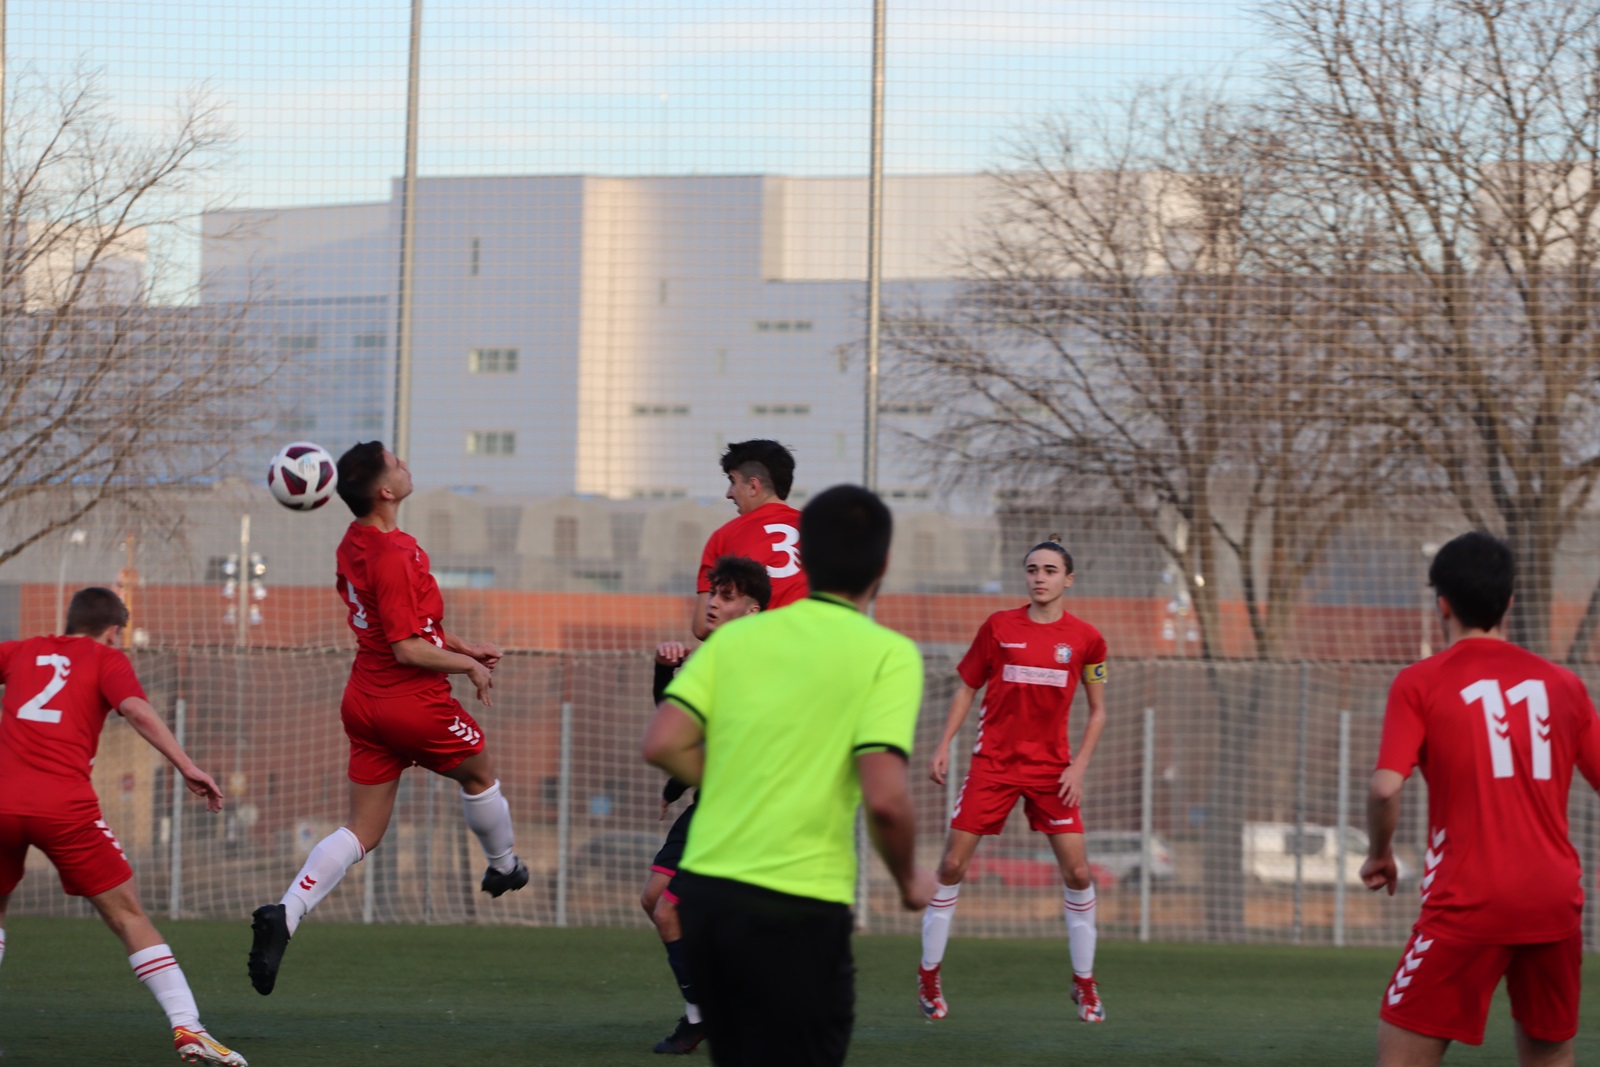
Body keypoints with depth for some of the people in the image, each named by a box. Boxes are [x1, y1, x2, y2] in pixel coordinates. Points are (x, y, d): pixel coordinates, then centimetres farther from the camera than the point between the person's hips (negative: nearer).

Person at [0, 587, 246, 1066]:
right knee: (128, 914, 4)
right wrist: (186, 766, -12)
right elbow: (134, 707, -7)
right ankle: (186, 1026, -5)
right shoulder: (106, 659, 12)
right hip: (65, 805, -3)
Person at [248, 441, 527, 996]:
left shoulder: (354, 544, 6)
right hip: (414, 701, -8)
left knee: (362, 831, 7)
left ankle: (286, 913, -10)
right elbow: (408, 649, -25)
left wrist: (462, 646, 18)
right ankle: (503, 867, 45)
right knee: (479, 774, 23)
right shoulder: (394, 556, -24)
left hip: (365, 699, 8)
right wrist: (469, 666, -11)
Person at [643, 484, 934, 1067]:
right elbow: (884, 798, -16)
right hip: (797, 909, -6)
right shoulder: (888, 654, -7)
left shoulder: (736, 636, 7)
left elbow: (663, 744, 0)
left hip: (704, 891, 6)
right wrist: (909, 881, 2)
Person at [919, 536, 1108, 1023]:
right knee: (953, 864, -4)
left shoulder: (1085, 638, 0)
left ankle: (1084, 983, 11)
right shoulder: (998, 627, 0)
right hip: (993, 762, 0)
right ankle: (929, 976, 8)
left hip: (1052, 770, 0)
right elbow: (966, 689, 8)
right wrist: (944, 745, -1)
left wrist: (1079, 766, -2)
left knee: (1077, 872, -5)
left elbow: (1097, 711, 8)